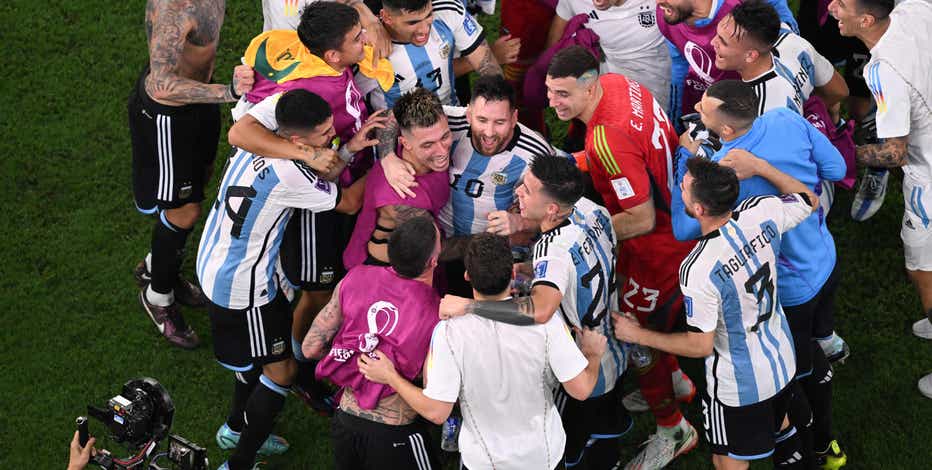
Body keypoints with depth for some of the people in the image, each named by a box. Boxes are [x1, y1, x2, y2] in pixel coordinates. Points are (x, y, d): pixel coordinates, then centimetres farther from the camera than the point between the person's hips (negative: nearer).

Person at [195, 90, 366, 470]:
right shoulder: (287, 174, -32)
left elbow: (319, 175, 6)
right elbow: (348, 203, -15)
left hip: (214, 264, 9)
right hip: (241, 288, -9)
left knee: (259, 353, 28)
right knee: (280, 369, 7)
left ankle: (236, 427, 47)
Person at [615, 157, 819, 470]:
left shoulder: (697, 269, -36)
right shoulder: (762, 212, -20)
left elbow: (701, 346, -23)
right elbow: (811, 200, 3)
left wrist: (638, 335, -12)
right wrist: (759, 166, 2)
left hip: (739, 386, -6)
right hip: (782, 360, 6)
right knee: (780, 427, 35)